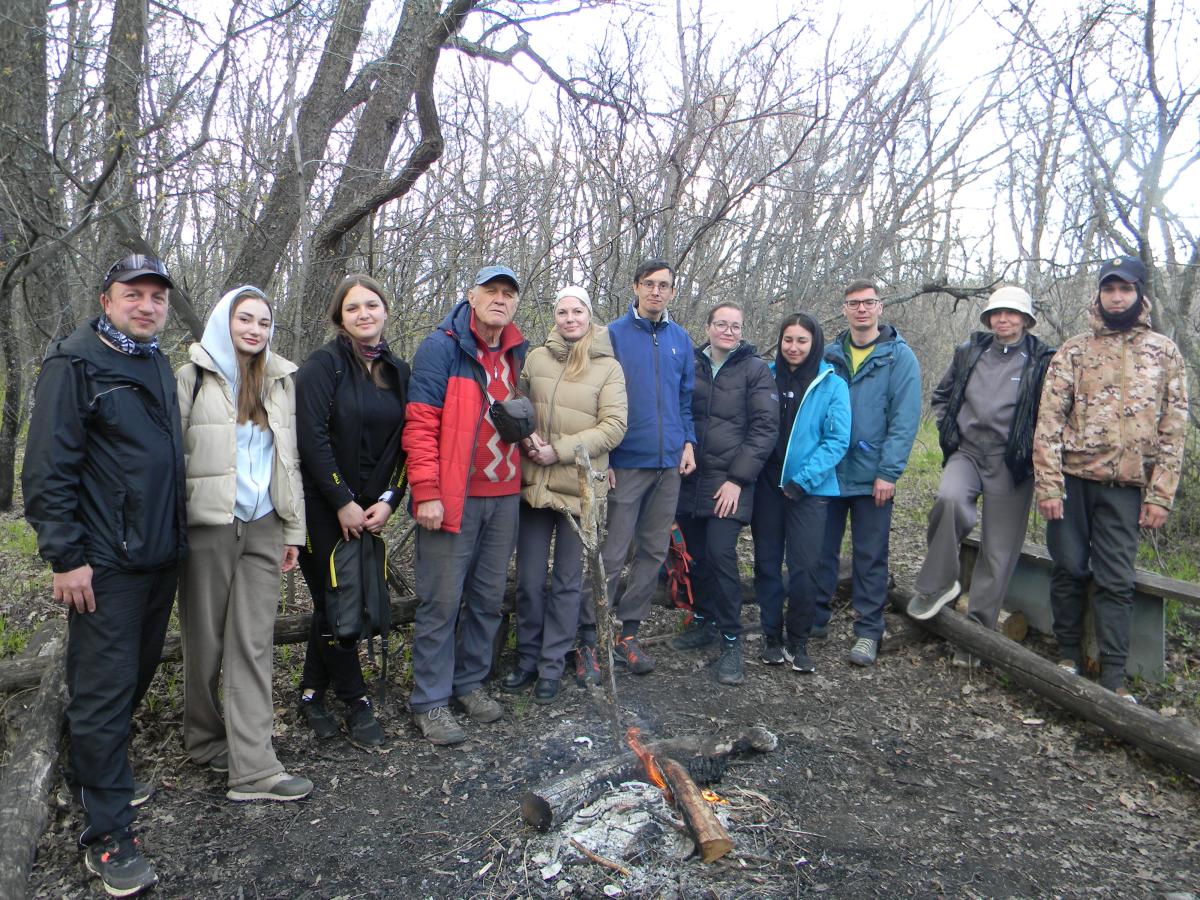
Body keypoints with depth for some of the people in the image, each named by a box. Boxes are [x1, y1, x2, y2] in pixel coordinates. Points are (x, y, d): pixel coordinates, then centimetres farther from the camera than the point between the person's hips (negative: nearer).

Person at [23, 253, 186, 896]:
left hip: (161, 555, 8)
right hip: (106, 564, -7)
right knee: (105, 687, -2)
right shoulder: (75, 363, -9)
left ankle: (99, 773, 37)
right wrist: (65, 557, -16)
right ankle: (106, 833, 8)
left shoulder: (160, 365, 14)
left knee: (137, 672, 17)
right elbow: (47, 469, -13)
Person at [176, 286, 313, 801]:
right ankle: (205, 738, 29)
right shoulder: (193, 378, 1)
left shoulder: (280, 381, 12)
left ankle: (252, 768, 1)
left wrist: (293, 530, 10)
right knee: (206, 641, 8)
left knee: (254, 644, 0)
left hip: (264, 527, 3)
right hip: (208, 525, -3)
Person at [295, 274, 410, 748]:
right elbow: (312, 438, -15)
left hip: (369, 509, 5)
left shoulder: (398, 371, 7)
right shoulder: (324, 364, -8)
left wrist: (388, 500, -5)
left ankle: (313, 693, 27)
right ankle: (356, 703, 13)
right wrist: (343, 503, -15)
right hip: (322, 507, -5)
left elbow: (404, 444, 6)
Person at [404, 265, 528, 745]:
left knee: (489, 595, 13)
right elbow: (420, 424, -11)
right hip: (453, 498, -6)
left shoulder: (517, 354, 13)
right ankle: (430, 701, 12)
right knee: (442, 600, 0)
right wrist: (427, 492, -17)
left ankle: (470, 681, 29)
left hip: (504, 497, 6)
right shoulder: (442, 347, -6)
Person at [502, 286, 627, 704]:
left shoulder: (608, 367, -1)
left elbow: (613, 427, -8)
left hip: (580, 486, -2)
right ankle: (528, 658, 26)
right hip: (534, 483, 2)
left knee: (567, 581, 8)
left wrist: (560, 450, -15)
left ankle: (552, 665, 22)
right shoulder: (535, 358, 6)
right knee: (529, 579, 9)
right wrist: (528, 439, -10)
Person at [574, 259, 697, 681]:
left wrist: (688, 441, 5)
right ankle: (587, 639, 4)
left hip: (669, 463, 5)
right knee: (612, 554, -5)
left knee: (654, 551, 10)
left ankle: (627, 632, 22)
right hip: (627, 461, -5)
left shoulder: (680, 339, 11)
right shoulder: (614, 335, -2)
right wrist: (602, 456, -8)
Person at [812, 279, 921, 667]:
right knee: (821, 547, 10)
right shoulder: (830, 355, 8)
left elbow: (905, 419, -9)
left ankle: (868, 631, 16)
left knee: (870, 556, 5)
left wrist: (888, 472, -15)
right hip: (828, 471, 4)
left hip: (872, 476, -3)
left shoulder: (899, 356, -3)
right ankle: (814, 618, 24)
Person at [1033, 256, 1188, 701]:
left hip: (1126, 485, 0)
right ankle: (1068, 655, 22)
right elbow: (1049, 420, -2)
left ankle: (1113, 676, 8)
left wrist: (1160, 495, -2)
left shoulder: (1165, 352, 7)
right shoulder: (1073, 350, 4)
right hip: (1072, 477, 0)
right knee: (1069, 568, 7)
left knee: (1116, 580, 2)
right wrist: (1048, 485, -9)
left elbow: (1173, 429, 5)